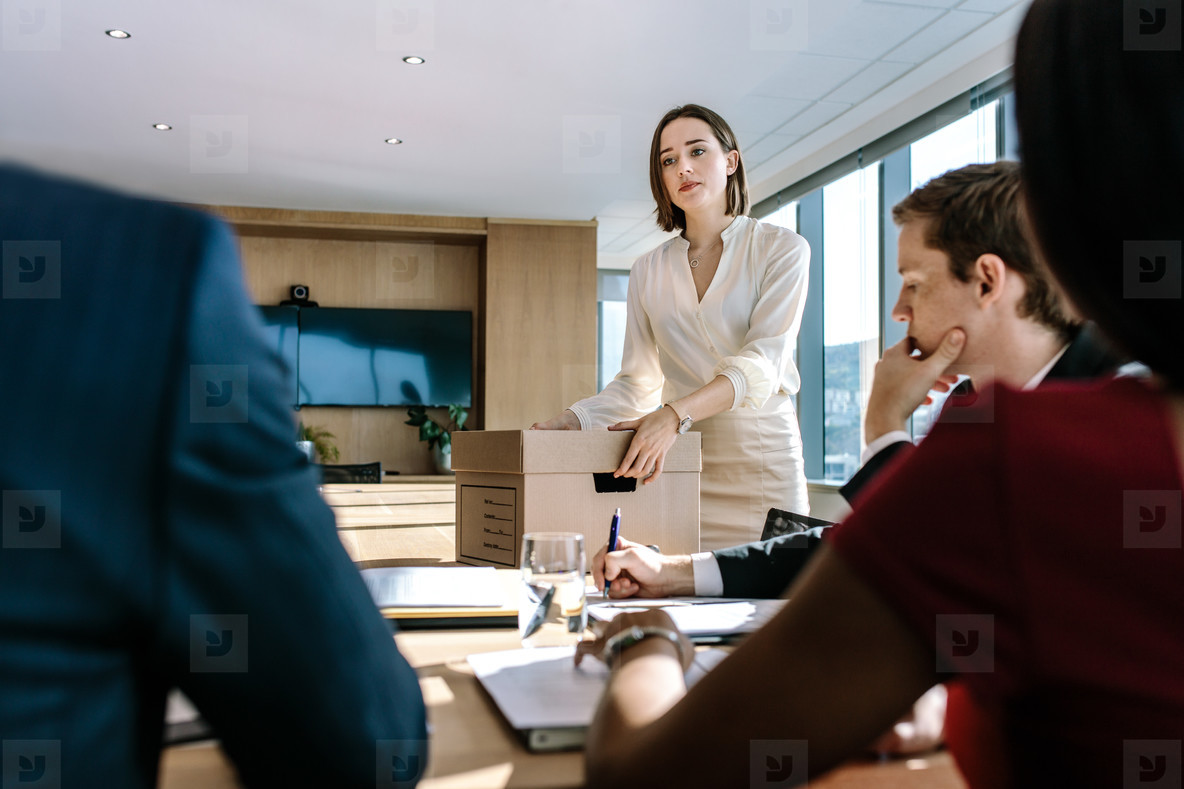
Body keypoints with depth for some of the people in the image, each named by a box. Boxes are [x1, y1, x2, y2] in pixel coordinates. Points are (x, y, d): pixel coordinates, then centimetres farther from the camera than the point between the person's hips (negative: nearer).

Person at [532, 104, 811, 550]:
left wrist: (675, 414, -28)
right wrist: (571, 421, -6)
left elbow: (762, 363, -14)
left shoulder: (782, 250, 0)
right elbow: (637, 383, 11)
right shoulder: (648, 272, 11)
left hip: (762, 458, -2)